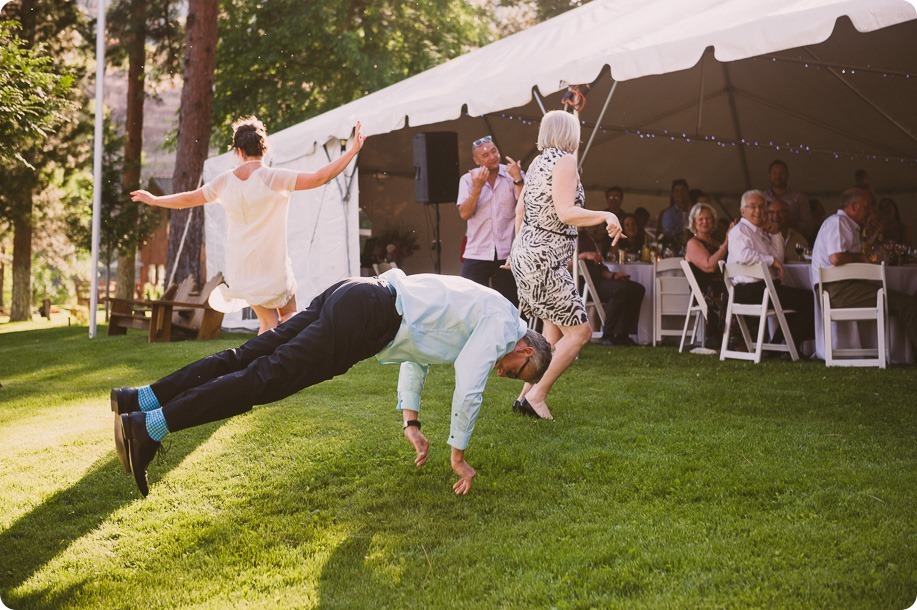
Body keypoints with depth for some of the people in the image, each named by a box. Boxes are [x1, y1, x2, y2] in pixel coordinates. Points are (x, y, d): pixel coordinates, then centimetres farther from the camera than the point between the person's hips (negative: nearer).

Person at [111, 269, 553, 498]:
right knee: (269, 376, -16)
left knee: (246, 358, 1)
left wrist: (411, 424, 33)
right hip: (367, 318, -9)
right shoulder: (502, 322, 5)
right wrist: (459, 455, 3)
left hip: (350, 296, 9)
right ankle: (150, 427, -23)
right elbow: (469, 383, -7)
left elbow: (415, 356, 36)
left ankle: (139, 399, -3)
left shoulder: (483, 310, 32)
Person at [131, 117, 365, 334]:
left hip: (241, 269, 4)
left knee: (268, 322, 13)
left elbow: (188, 199, 16)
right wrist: (353, 151, -8)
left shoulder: (225, 181, 2)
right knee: (289, 315, 13)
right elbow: (320, 178, -15)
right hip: (273, 268, -4)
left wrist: (154, 200, 34)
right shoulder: (274, 178, -12)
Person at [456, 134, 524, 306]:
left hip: (507, 253, 0)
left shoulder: (514, 175, 0)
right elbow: (464, 214, -9)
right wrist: (477, 187, -19)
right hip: (476, 254, 0)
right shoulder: (468, 179, 1)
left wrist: (518, 179, -20)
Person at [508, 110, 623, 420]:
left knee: (554, 330, 16)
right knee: (579, 331, -5)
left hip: (525, 253, 10)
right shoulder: (565, 160, -11)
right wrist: (607, 215, -15)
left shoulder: (537, 162, 14)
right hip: (543, 260, -10)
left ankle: (527, 394, 15)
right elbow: (566, 213, -21)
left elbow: (520, 210, 20)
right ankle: (537, 396, -5)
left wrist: (518, 248, 30)